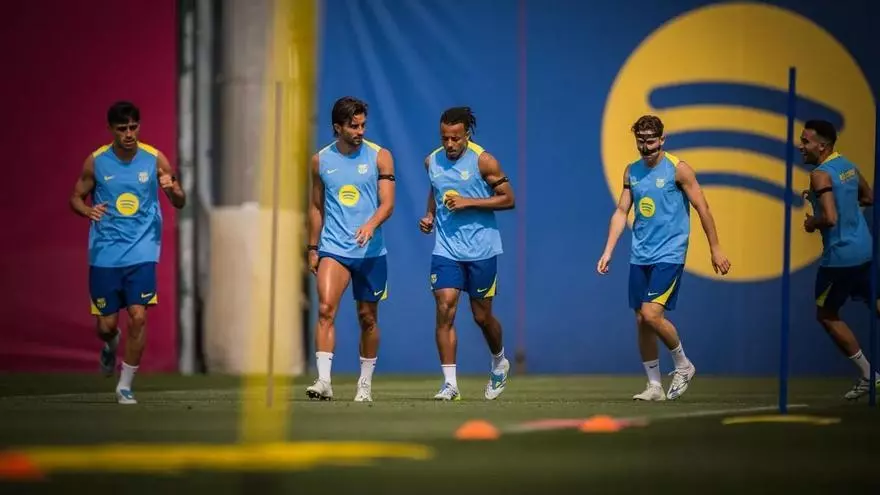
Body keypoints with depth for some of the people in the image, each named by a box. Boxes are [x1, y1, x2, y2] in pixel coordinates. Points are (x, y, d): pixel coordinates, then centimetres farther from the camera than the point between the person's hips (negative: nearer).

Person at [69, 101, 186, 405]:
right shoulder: (96, 162, -1)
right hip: (105, 253, 1)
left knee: (138, 316, -14)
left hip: (142, 252, -1)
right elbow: (76, 197, 9)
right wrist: (88, 211, -14)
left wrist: (172, 189, -19)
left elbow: (180, 203, 4)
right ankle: (110, 345, 42)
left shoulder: (155, 159, -2)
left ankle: (125, 385, 1)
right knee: (106, 325, 3)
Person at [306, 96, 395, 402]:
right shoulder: (321, 160, 6)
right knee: (325, 310, -18)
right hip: (333, 249, 0)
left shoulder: (380, 157, 0)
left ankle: (365, 383, 23)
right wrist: (312, 248, 14)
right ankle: (324, 381, -24)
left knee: (368, 318, 8)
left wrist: (371, 225, -26)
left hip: (371, 251, 0)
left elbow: (387, 203, -7)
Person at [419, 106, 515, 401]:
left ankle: (499, 362, 39)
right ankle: (449, 383, -11)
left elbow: (508, 199, -7)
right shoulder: (432, 162, 5)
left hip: (481, 250, -3)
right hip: (446, 249, 3)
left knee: (482, 316, 8)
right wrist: (430, 216, 6)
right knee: (444, 309, -13)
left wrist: (469, 202, -17)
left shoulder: (483, 161, -9)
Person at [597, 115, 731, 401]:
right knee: (641, 320, 4)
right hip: (640, 256, 6)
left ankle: (683, 366, 5)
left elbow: (702, 209, -4)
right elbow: (621, 211, 11)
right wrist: (608, 251, 3)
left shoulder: (678, 169, -7)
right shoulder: (631, 172, 9)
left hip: (669, 255, -6)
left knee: (652, 315, -18)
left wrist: (715, 249, -4)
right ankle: (654, 386, 13)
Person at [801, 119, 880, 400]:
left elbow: (830, 218, -28)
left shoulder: (821, 175, -18)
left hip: (840, 256, -8)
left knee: (826, 314, 9)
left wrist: (811, 224, -7)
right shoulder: (848, 166, 8)